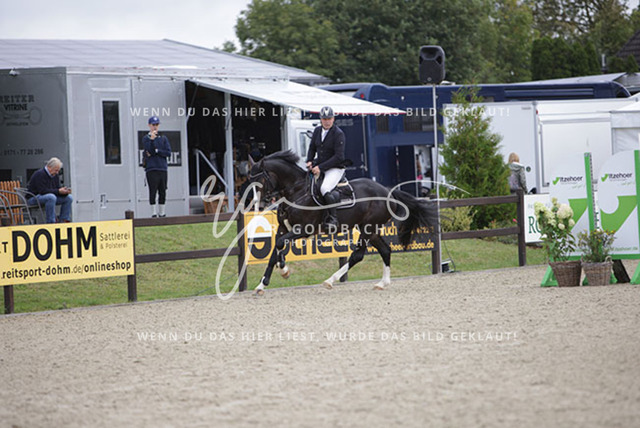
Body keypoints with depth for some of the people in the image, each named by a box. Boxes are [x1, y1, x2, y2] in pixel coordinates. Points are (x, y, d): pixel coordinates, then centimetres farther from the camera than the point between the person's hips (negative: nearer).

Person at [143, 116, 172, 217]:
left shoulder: (163, 138, 16)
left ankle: (162, 213, 10)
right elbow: (149, 151, -9)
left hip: (163, 168, 4)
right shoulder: (146, 138, 6)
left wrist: (156, 151, -5)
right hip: (152, 169, -4)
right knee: (153, 191, -9)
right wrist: (152, 139, -19)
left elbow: (168, 152, 5)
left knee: (162, 192, 4)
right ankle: (154, 212, -6)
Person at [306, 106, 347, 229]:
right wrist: (309, 161, -2)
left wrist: (321, 167, -22)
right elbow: (312, 148, 19)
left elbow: (339, 157, -19)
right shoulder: (317, 131, 7)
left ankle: (332, 217, -17)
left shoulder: (338, 134, -14)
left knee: (325, 189, -30)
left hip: (335, 168, -8)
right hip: (318, 166, 8)